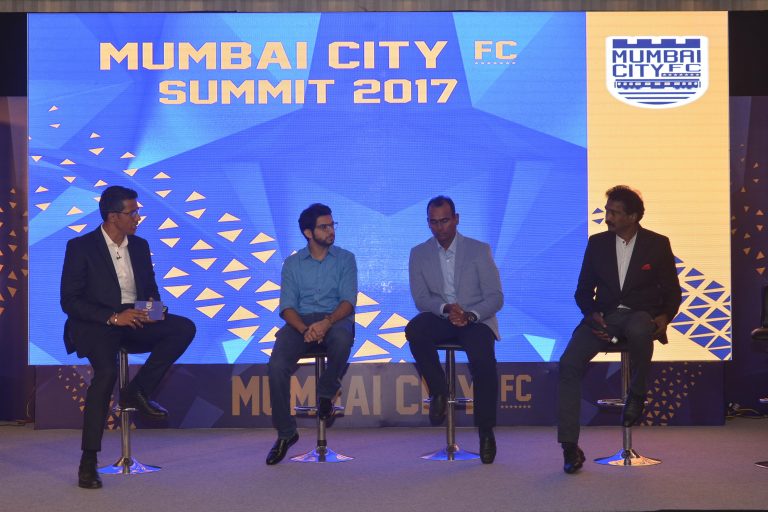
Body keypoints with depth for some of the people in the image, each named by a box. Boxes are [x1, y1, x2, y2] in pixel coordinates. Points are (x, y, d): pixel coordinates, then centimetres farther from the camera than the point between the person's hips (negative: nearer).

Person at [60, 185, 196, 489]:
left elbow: (151, 290, 20)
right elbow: (69, 301, -9)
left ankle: (137, 392, -12)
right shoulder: (80, 247, -4)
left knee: (184, 328, -20)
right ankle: (88, 461, -25)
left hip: (134, 321, 5)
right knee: (107, 371, -34)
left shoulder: (140, 246, 12)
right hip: (96, 325, -5)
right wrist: (112, 317, -21)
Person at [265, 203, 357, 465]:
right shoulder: (292, 263, 14)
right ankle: (285, 432, -12)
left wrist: (327, 322, -22)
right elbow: (287, 306, 4)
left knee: (342, 338, -39)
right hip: (301, 321, 1)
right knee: (277, 365, -27)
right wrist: (304, 328, -18)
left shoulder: (345, 259, 11)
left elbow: (348, 301, -1)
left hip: (335, 319, -1)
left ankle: (327, 392, -10)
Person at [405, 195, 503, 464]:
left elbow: (495, 297, -3)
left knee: (484, 361, -31)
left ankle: (486, 432, -13)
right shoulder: (419, 254, 7)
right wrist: (446, 308, -21)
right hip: (439, 318, 2)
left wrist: (470, 315, -22)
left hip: (476, 319, -2)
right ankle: (438, 391, -13)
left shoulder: (479, 250, 2)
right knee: (414, 330, -33)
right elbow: (421, 298, 0)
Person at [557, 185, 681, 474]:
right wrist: (592, 314, -8)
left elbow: (672, 291, 9)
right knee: (569, 363, -25)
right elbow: (583, 290, 12)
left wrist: (665, 316, -11)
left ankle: (637, 395, -14)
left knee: (638, 330, -42)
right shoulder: (597, 243, 11)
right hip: (605, 317, 2)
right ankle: (570, 446, -23)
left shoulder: (658, 244, 6)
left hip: (641, 316, -2)